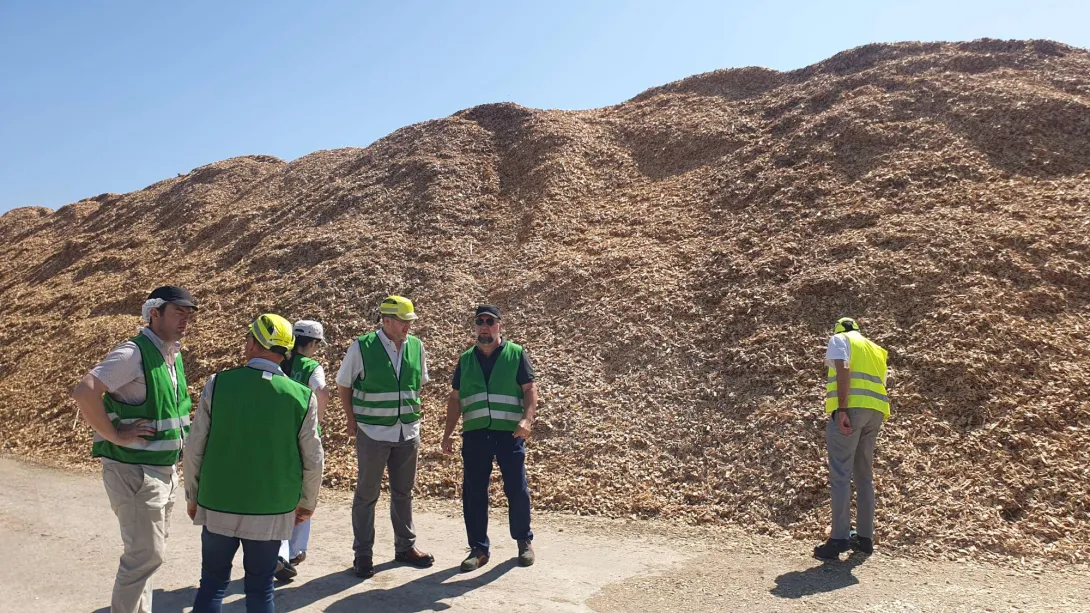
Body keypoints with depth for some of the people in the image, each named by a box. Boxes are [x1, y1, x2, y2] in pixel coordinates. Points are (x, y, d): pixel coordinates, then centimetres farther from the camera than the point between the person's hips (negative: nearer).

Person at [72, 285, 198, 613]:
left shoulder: (173, 355, 9)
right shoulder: (133, 353, -18)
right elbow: (84, 392, -28)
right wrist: (115, 436, -23)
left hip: (164, 471, 9)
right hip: (134, 471, -9)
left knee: (149, 549, 19)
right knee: (146, 553, -3)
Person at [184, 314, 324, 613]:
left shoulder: (218, 383, -10)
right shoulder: (302, 396, -10)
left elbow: (194, 449, -4)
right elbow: (313, 460, -4)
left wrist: (193, 496, 11)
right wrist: (307, 503, 13)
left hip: (218, 505, 0)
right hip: (272, 511, 0)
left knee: (212, 583, 16)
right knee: (260, 588, 13)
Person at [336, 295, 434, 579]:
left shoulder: (416, 346, 0)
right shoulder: (362, 347, -11)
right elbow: (343, 385, 0)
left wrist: (414, 415, 9)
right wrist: (352, 421, -2)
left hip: (408, 432, 4)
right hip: (373, 433, -4)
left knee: (403, 492, 16)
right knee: (367, 494, 7)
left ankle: (405, 546, 29)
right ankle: (362, 554, 19)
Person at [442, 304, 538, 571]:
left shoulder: (516, 353, 3)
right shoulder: (466, 359, 12)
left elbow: (530, 389, -2)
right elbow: (455, 398, 14)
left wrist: (527, 419, -18)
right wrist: (448, 433, 8)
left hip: (509, 433, -3)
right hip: (475, 434, 3)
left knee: (517, 490, 2)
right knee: (473, 493, 4)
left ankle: (524, 540, 24)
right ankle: (478, 549, 17)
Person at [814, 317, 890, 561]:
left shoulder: (839, 339, 9)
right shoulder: (875, 349, 29)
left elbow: (843, 370, -10)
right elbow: (880, 386, 24)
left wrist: (842, 409, -18)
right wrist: (873, 425, 28)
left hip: (850, 408, -7)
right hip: (875, 412, 7)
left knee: (840, 475, -7)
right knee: (864, 476, 16)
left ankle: (839, 539, -9)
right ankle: (865, 537, 20)